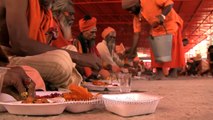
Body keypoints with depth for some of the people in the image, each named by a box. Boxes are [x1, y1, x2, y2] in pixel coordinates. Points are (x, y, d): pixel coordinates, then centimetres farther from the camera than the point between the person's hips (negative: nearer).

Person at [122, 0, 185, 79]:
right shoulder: (137, 16, -6)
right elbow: (136, 34, -6)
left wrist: (162, 15, -39)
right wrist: (131, 53, -11)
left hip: (171, 21, -6)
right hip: (157, 28, 6)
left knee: (171, 46, -16)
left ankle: (173, 71, -11)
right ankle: (159, 72, -2)